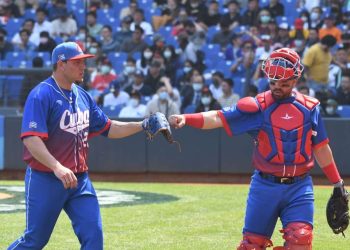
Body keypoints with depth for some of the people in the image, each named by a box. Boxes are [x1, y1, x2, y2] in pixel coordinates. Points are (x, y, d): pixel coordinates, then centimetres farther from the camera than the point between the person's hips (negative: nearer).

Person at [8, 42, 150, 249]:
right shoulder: (42, 95, -13)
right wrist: (57, 167, -34)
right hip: (45, 179, -6)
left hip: (79, 179, 7)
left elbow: (108, 129, 18)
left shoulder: (83, 97, 11)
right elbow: (31, 138, -23)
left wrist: (142, 126, 5)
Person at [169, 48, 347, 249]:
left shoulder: (310, 108, 4)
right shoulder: (257, 106, -3)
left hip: (299, 188, 1)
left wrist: (338, 183, 13)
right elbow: (220, 118, -14)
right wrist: (185, 119, -30)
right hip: (265, 186, -1)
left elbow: (321, 149, 13)